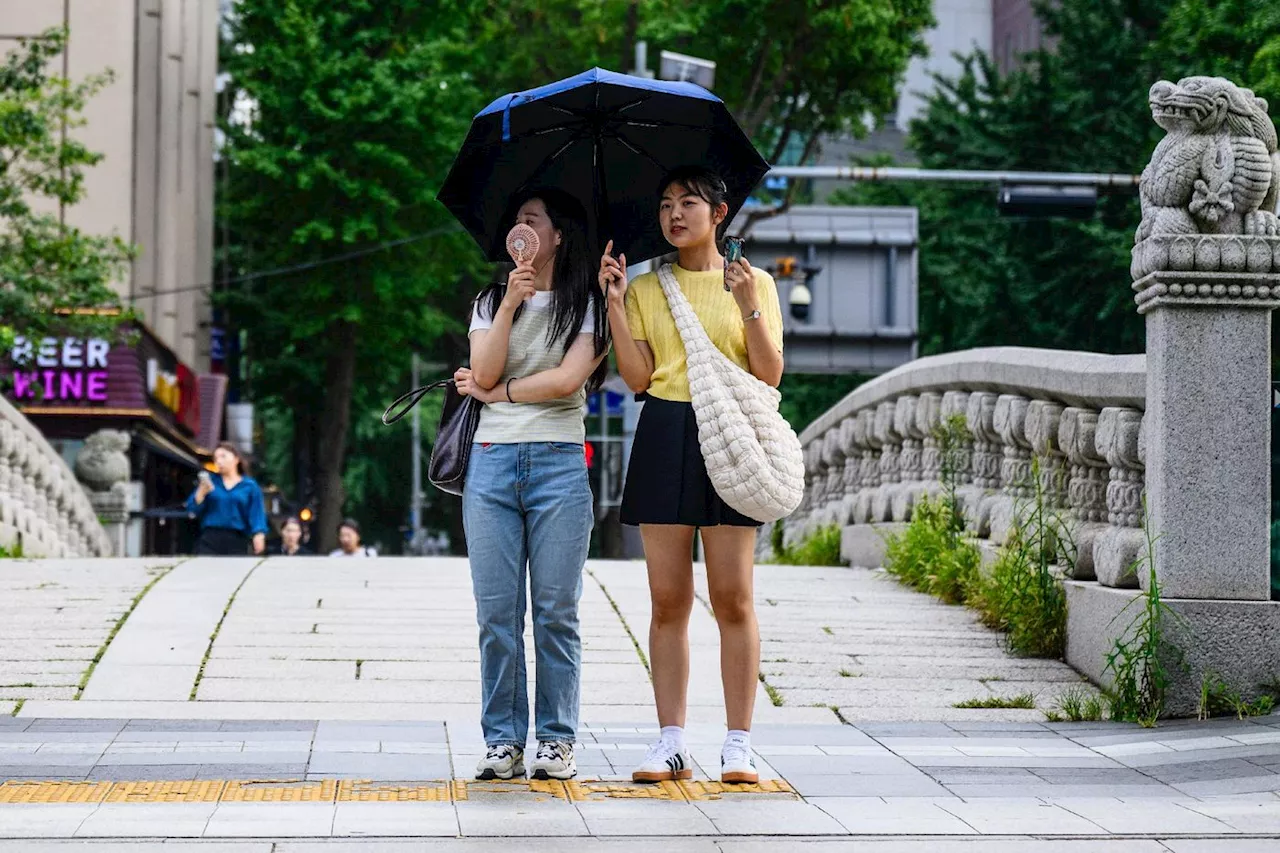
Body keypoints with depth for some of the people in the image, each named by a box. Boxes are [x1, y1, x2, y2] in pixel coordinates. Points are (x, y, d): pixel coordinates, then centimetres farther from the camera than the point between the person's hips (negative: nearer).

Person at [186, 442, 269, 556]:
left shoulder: (250, 486, 7)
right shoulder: (210, 481, 13)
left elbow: (257, 514, 0)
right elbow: (193, 509, 10)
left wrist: (259, 535, -17)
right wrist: (202, 491, -7)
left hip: (236, 541, -1)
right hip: (210, 538, 1)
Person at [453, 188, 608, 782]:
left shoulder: (587, 305, 6)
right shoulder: (490, 303, 16)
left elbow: (568, 378, -9)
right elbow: (484, 372, 0)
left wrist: (494, 392, 0)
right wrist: (511, 302, -7)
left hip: (558, 463, -3)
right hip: (493, 462, 3)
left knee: (556, 612, -2)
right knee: (496, 613, 0)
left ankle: (556, 740, 4)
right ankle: (503, 740, 5)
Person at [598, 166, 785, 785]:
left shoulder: (754, 284, 8)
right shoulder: (646, 288, 14)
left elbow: (770, 377, 0)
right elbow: (637, 376, 3)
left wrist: (750, 308, -12)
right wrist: (615, 303, -2)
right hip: (664, 437, 2)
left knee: (733, 598, -5)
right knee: (668, 599, 0)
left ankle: (739, 745, -1)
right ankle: (671, 744, 3)